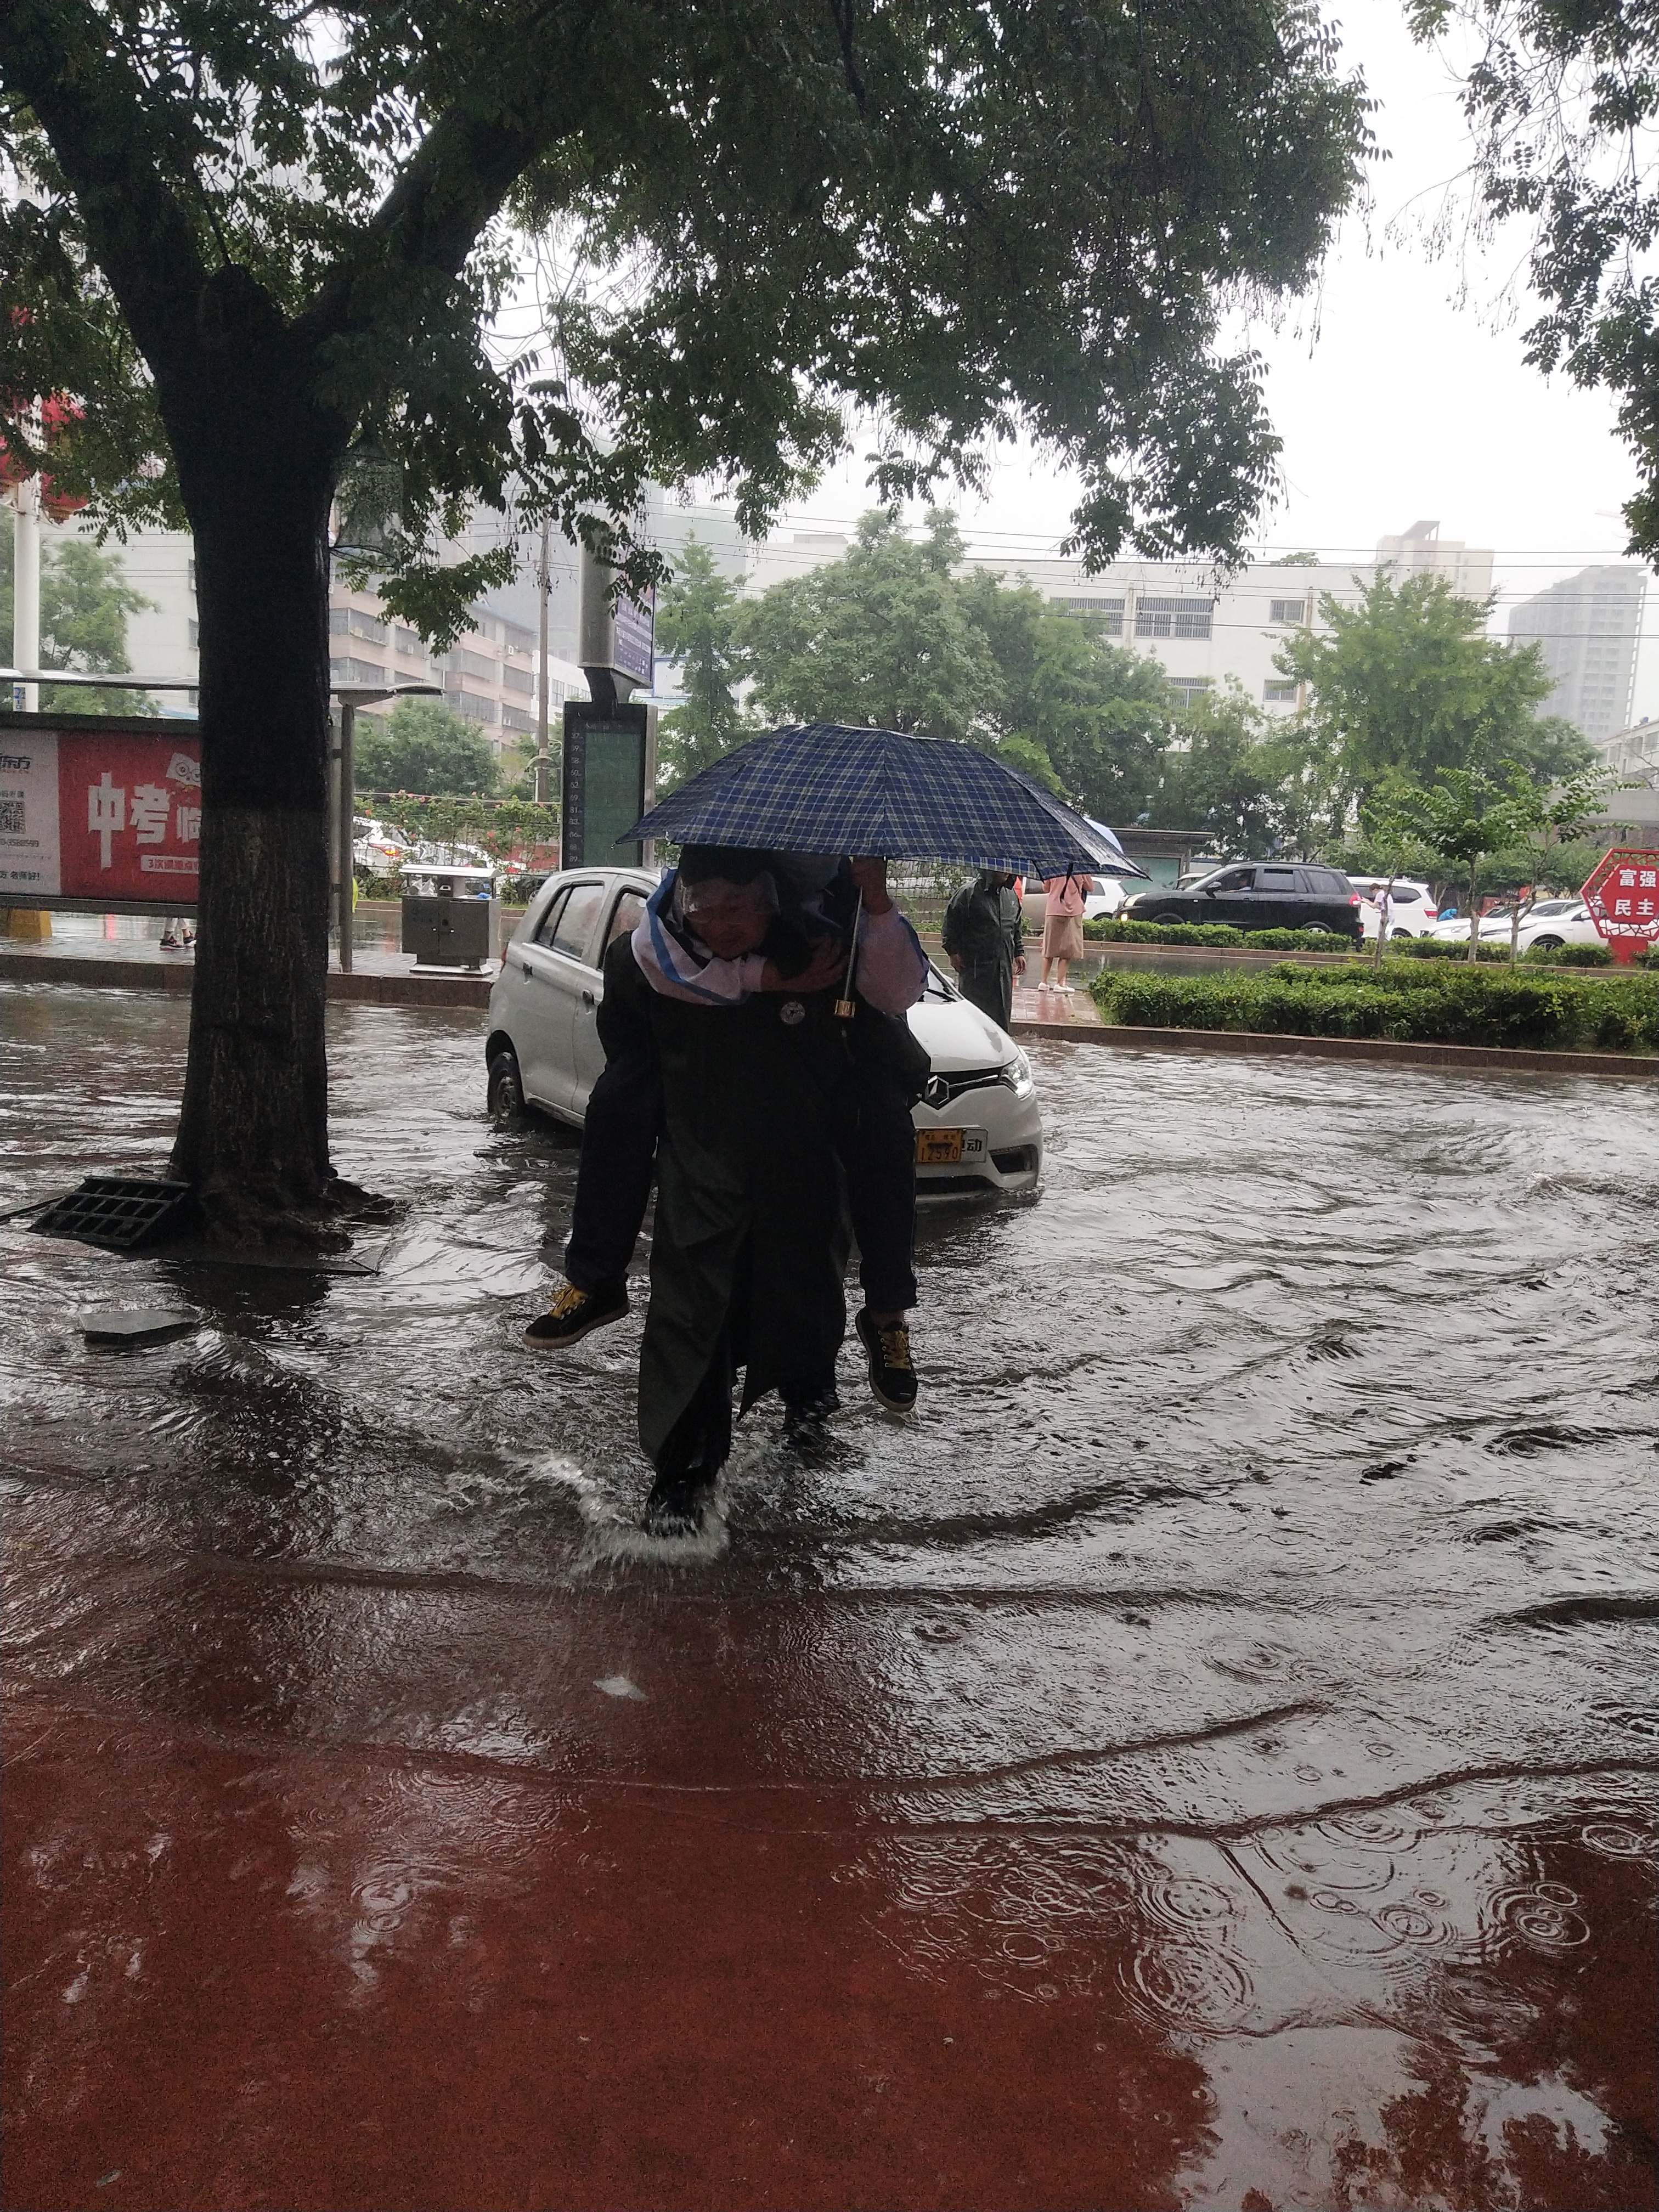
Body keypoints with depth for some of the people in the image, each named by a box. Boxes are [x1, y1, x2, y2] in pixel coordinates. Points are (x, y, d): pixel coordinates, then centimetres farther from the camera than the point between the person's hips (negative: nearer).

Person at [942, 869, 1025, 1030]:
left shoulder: (1011, 896, 13)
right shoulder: (969, 893, -8)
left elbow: (1017, 927, 24)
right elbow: (952, 921, -6)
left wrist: (1019, 952, 19)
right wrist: (954, 951, -10)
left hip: (1004, 966, 6)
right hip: (975, 966, -6)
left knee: (1002, 1013, 9)